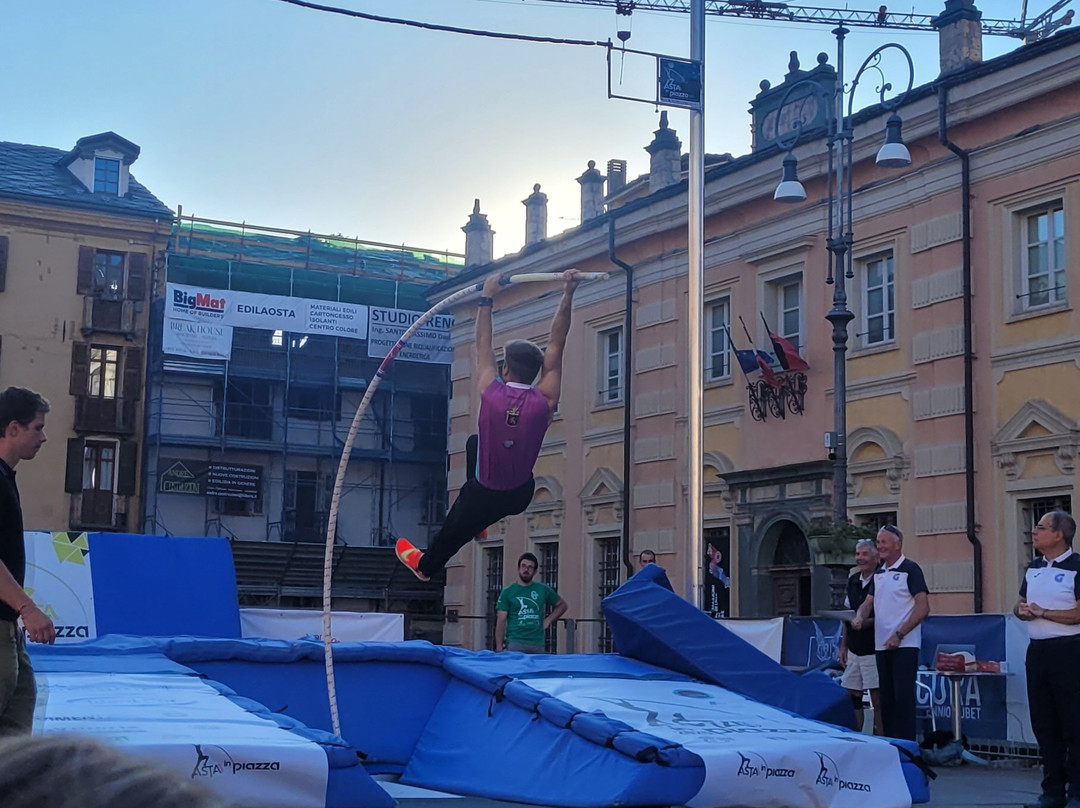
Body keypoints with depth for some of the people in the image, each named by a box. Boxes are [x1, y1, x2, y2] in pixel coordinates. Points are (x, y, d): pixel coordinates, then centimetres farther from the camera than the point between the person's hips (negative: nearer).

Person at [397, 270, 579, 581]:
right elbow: (556, 345, -16)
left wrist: (487, 299, -2)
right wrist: (568, 295, -15)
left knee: (453, 533, 25)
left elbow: (483, 345, -11)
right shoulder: (544, 401, -21)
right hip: (522, 494, 3)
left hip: (483, 497, -3)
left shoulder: (491, 395, -23)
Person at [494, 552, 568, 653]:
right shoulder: (508, 592, 6)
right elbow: (501, 621, 1)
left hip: (537, 645, 2)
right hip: (514, 644, -2)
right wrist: (499, 648, -8)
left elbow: (562, 605, 25)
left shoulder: (543, 589, 12)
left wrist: (548, 620, 10)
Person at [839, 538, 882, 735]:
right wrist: (843, 646, 17)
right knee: (851, 697, 9)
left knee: (878, 700, -2)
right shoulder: (853, 581, 12)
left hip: (873, 650, -7)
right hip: (854, 650, 7)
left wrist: (870, 621, -27)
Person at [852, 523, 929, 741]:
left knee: (903, 696, -8)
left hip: (904, 645, -8)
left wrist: (899, 634, -18)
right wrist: (859, 617, -5)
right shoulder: (879, 574, 16)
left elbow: (923, 608, -13)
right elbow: (868, 603, 19)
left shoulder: (910, 569, -7)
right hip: (881, 645, 8)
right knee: (886, 697, 11)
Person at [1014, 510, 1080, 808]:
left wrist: (1043, 612, -17)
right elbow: (1020, 604, 24)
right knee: (1044, 723, 10)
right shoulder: (1033, 568, 14)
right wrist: (1022, 611, 1)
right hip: (1037, 650, 8)